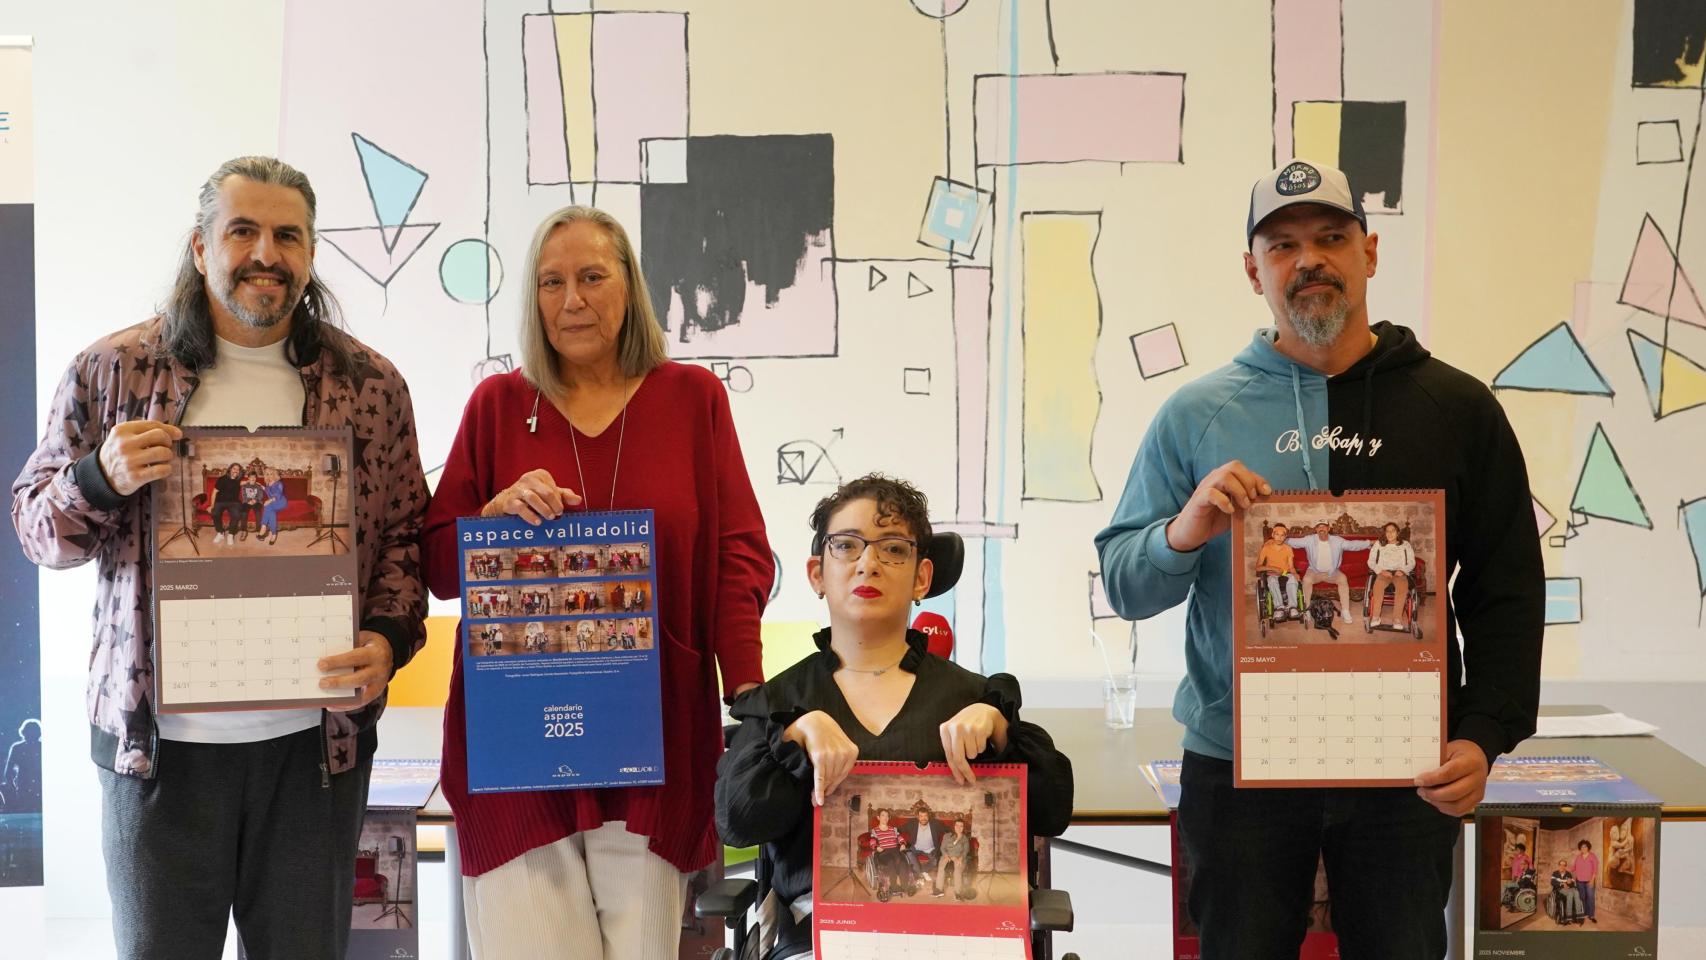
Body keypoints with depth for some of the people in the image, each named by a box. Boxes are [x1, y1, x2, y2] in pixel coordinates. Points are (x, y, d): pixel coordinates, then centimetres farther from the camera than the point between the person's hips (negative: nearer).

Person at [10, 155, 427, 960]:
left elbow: (406, 533, 8)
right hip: (155, 741, -1)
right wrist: (100, 477, -15)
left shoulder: (371, 385, 4)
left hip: (315, 741, 1)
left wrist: (388, 641, -9)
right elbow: (36, 526, 7)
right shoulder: (111, 371, 2)